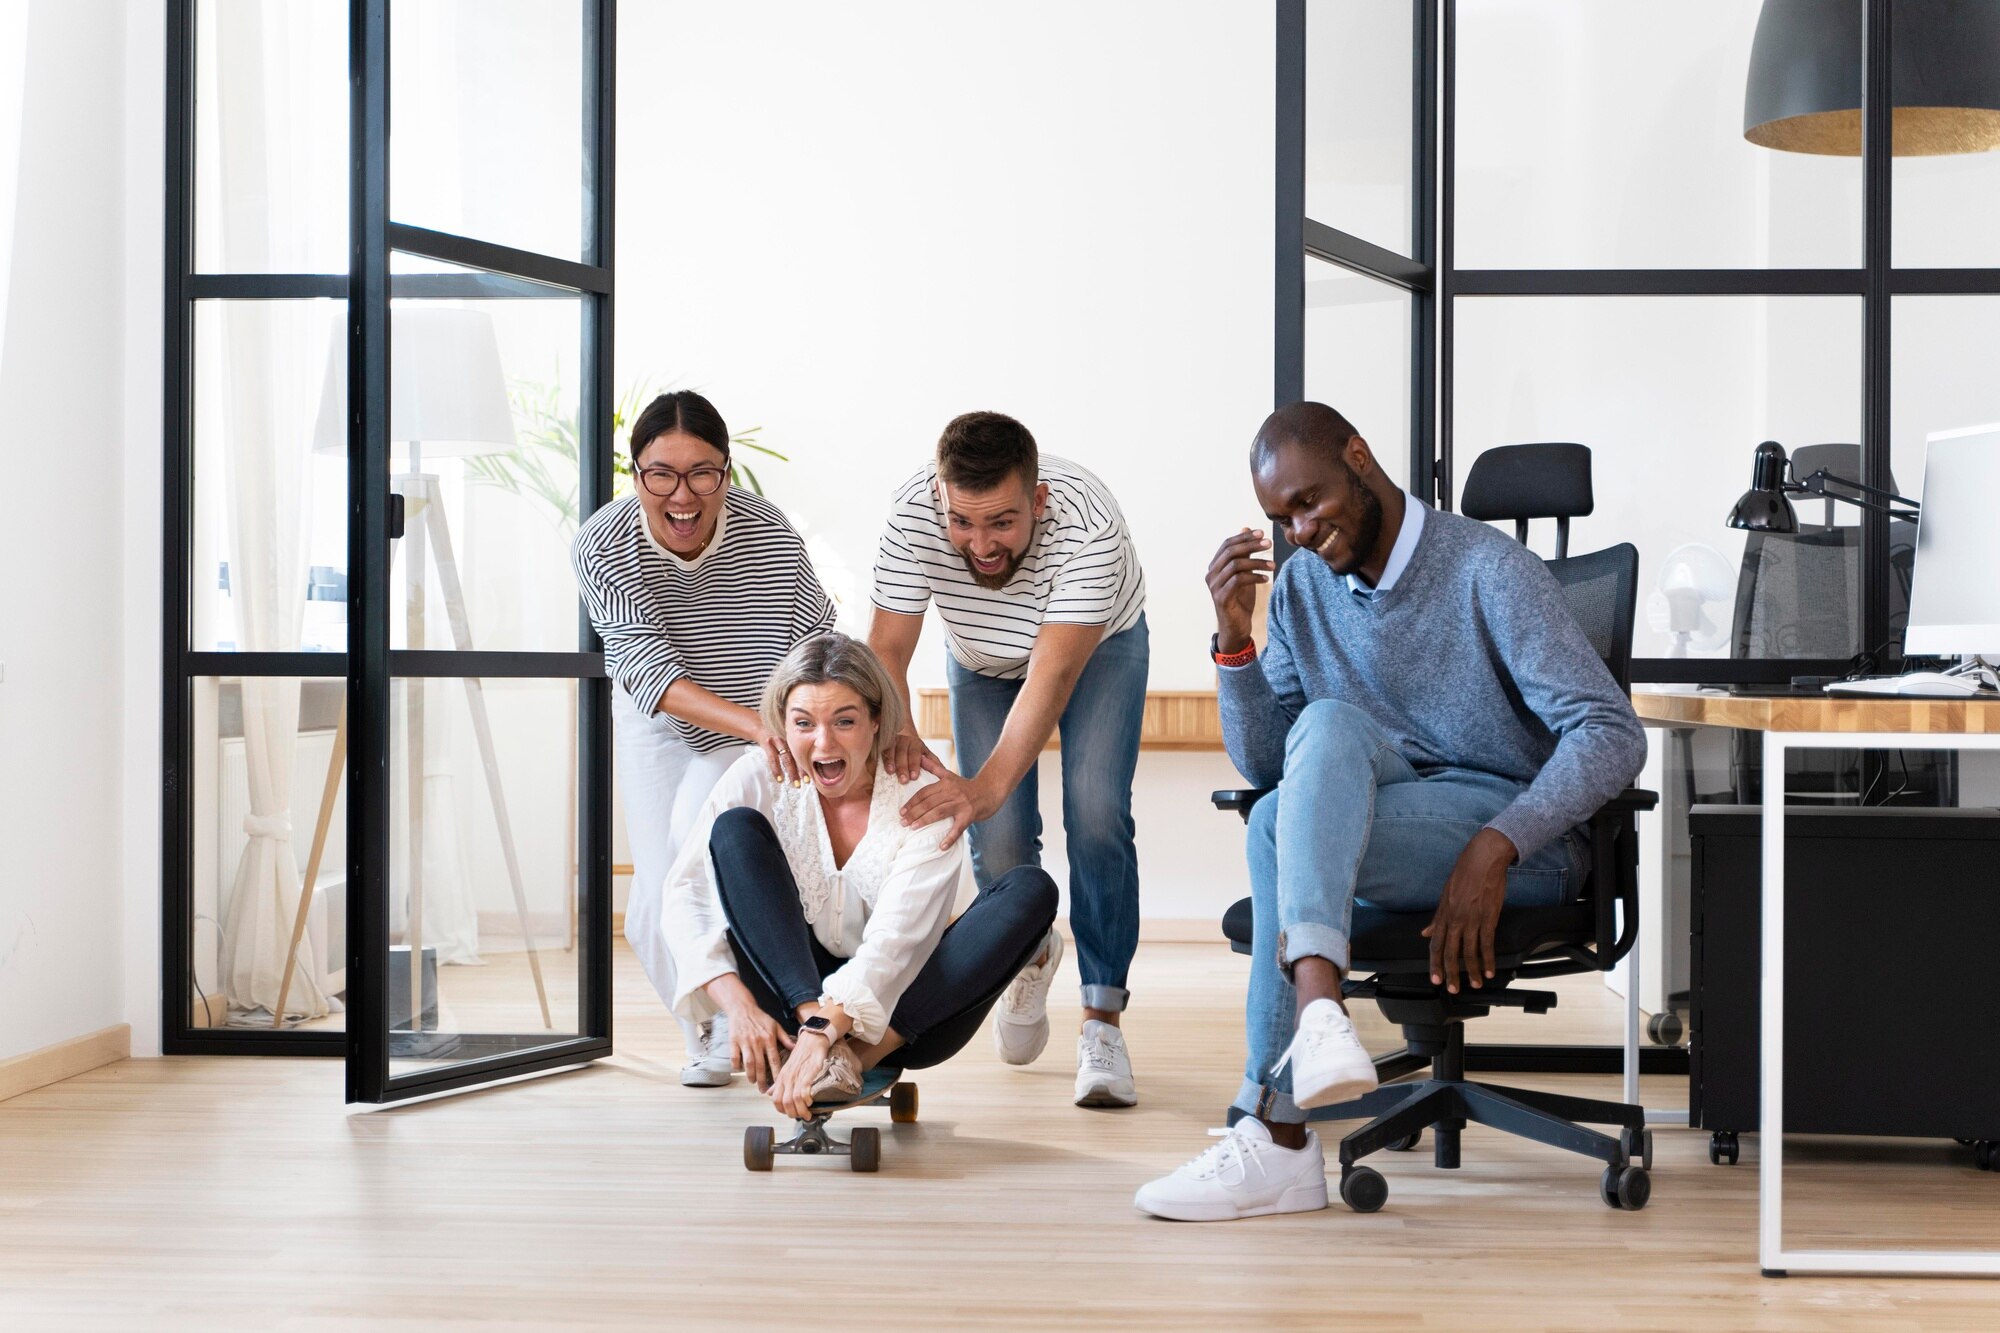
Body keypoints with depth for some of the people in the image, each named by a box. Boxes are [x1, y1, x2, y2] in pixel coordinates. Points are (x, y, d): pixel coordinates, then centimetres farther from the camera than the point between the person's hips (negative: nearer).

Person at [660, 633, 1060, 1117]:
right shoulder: (756, 781, -6)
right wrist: (737, 1003, -31)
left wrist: (821, 1034, -39)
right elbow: (686, 898, -16)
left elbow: (892, 942, -24)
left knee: (1032, 890, -23)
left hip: (900, 1017, -1)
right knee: (737, 827, -17)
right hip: (790, 999, 1)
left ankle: (862, 1056, -31)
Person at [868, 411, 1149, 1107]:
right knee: (998, 842, -8)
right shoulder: (914, 513, -34)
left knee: (1096, 816, -20)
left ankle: (1102, 1023, -12)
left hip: (1100, 649, -2)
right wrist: (896, 730, -50)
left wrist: (988, 785, -57)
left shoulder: (1088, 524, -41)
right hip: (982, 659, 2)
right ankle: (1030, 955, 26)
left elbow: (1053, 674, -45)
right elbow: (887, 646, -29)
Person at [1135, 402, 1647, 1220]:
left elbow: (1612, 735, -16)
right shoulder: (1301, 588, 11)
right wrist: (1233, 641, -6)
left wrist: (1494, 847, -29)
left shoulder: (1487, 569, -9)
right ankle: (1318, 1013, -49)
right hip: (1374, 829, 5)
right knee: (1328, 724, -30)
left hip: (1524, 839, -5)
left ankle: (1275, 1136, -35)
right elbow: (1264, 765, 10)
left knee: (1282, 827, -30)